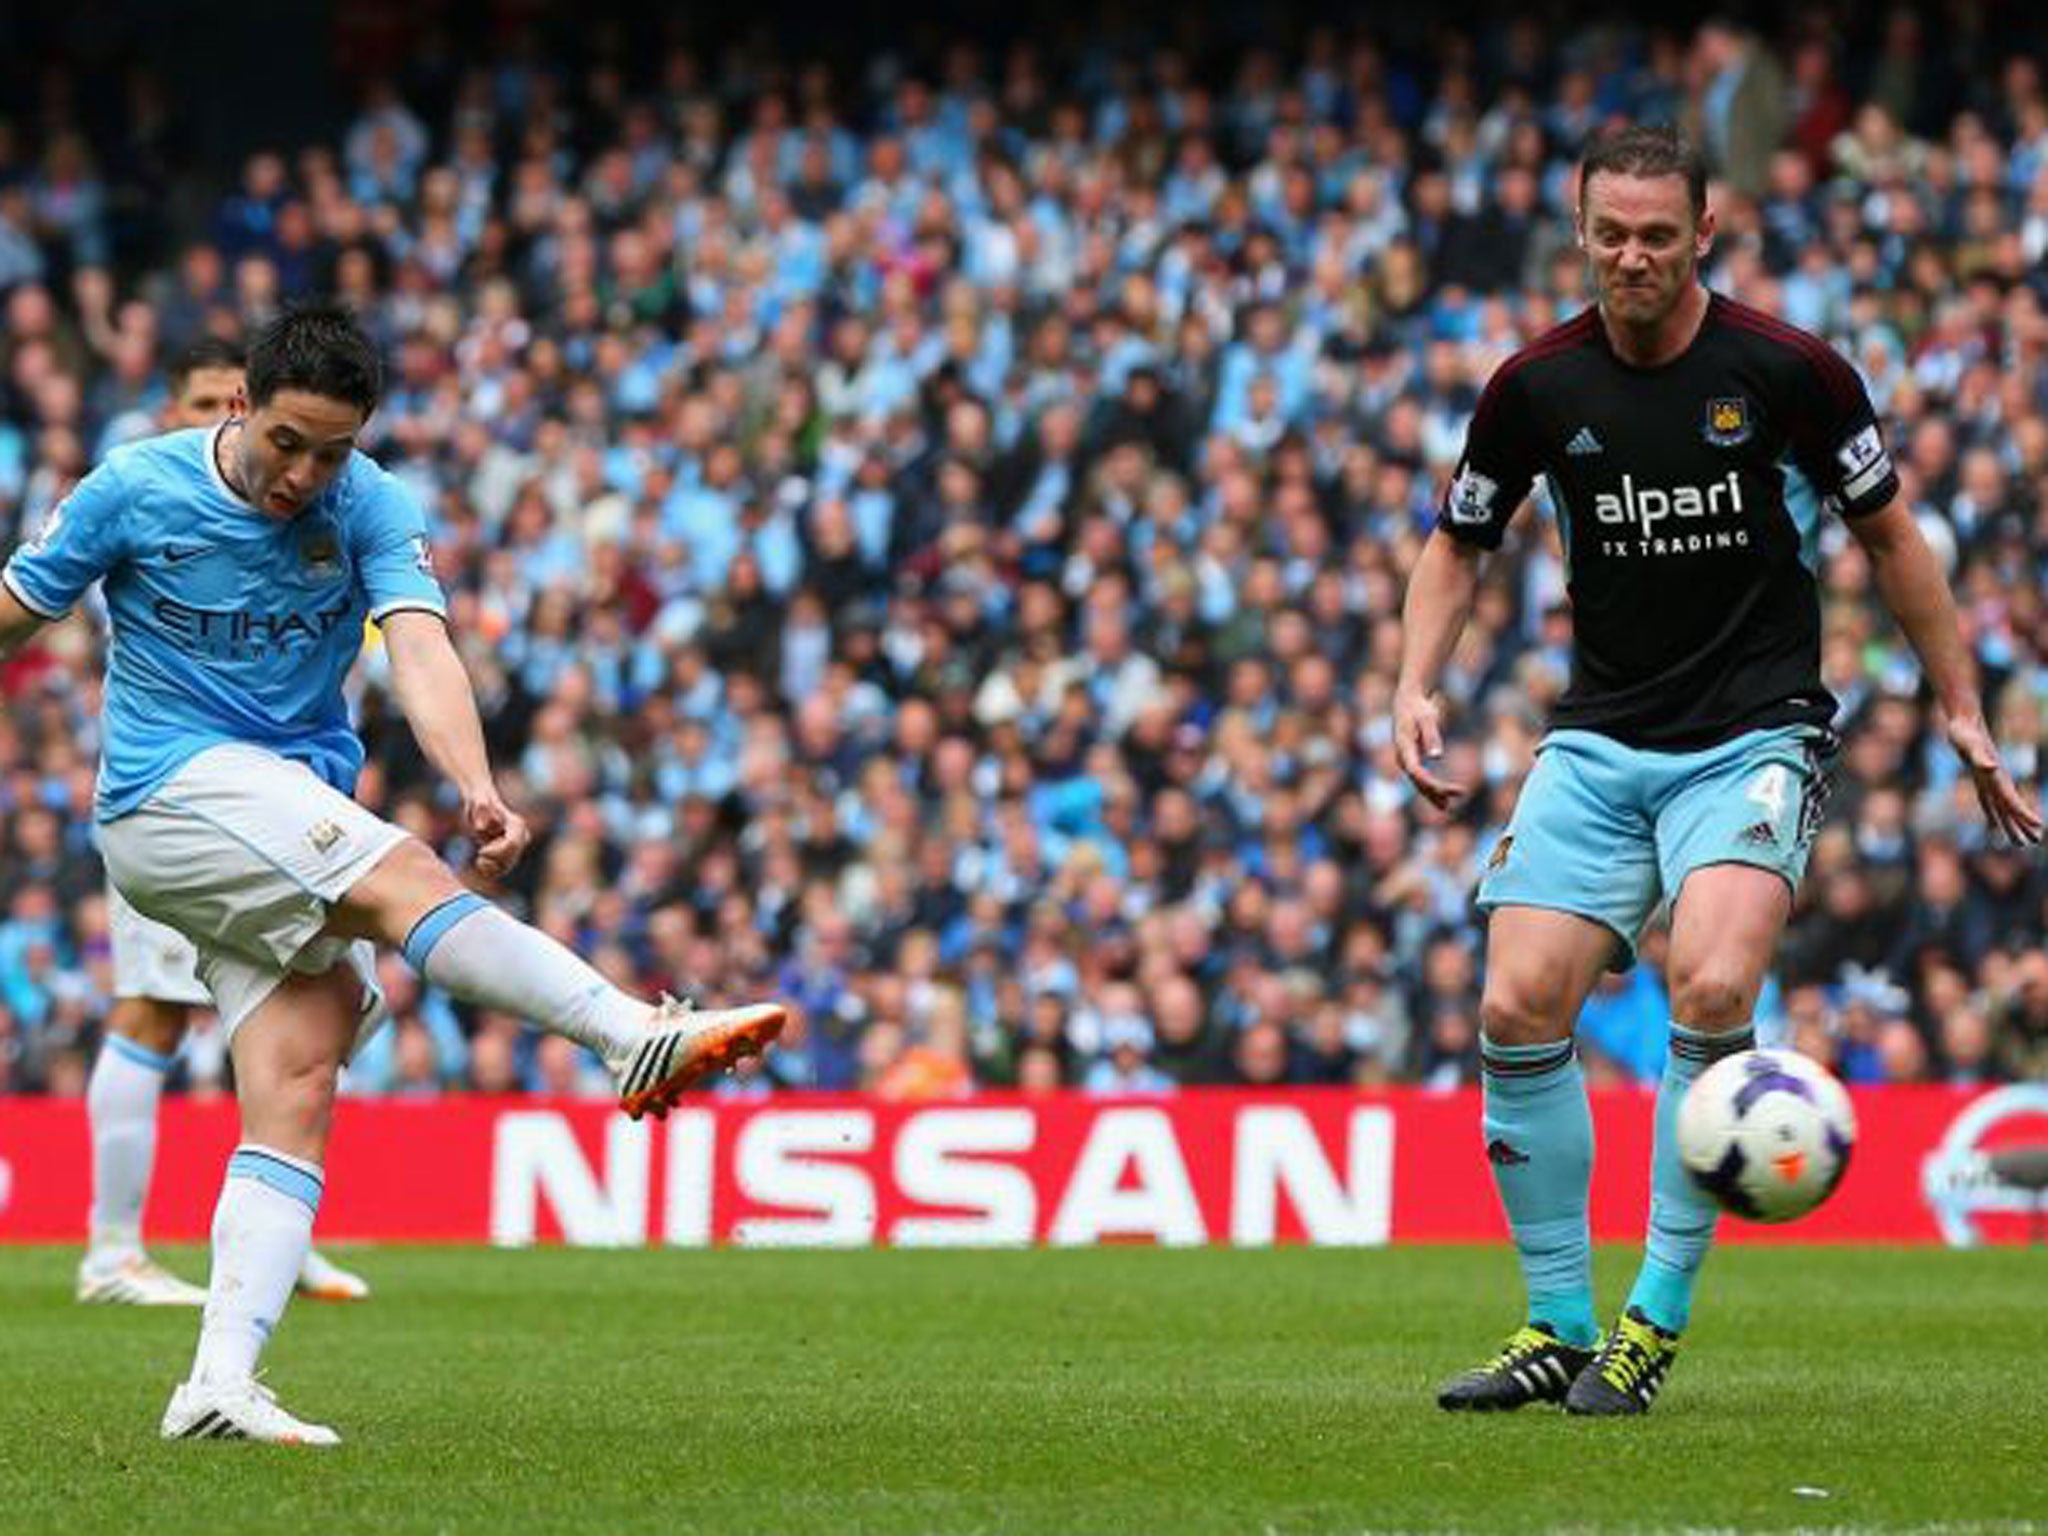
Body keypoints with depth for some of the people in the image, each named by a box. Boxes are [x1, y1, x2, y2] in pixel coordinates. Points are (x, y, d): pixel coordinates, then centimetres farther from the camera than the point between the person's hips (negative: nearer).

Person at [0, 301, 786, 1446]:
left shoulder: (373, 511, -2)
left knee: (297, 1097, -10)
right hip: (168, 790, -4)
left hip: (298, 814, 4)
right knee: (404, 876, -27)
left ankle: (221, 1385, -17)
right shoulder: (133, 491, -6)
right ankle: (644, 1039, -38)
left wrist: (477, 788, -36)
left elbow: (421, 650, -18)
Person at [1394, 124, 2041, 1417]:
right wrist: (1418, 684, 0)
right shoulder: (1539, 386, -1)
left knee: (1712, 986, -27)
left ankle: (1657, 1321, -14)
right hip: (1599, 740, 3)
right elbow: (1458, 544, 16)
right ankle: (1560, 1326, 5)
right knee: (1518, 1009, -12)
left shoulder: (1788, 371, -8)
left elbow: (1889, 535, 5)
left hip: (1754, 737, -3)